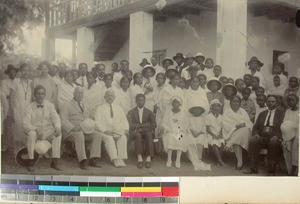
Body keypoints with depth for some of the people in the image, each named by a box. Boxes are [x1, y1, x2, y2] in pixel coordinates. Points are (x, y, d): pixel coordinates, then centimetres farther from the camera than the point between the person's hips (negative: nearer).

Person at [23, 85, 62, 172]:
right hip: (34, 130, -2)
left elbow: (56, 118, -3)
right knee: (31, 134, -36)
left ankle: (55, 161, -26)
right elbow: (26, 123, -8)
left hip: (47, 130, 2)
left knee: (58, 134, -27)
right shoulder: (30, 107, -1)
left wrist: (57, 127, -26)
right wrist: (35, 129, -26)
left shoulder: (50, 105, 6)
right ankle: (30, 161, -29)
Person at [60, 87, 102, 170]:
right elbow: (63, 120, -5)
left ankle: (93, 160, -27)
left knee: (98, 135, -20)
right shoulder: (67, 106, 8)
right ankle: (83, 162, -41)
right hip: (70, 132, -5)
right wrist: (73, 128, -22)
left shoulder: (85, 107, 27)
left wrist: (90, 126, 0)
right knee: (79, 135, -38)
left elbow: (88, 119, 26)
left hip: (85, 131, 6)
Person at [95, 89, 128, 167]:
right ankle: (115, 160, -39)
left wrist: (126, 129, -4)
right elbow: (97, 123, 0)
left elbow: (124, 121, 17)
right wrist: (105, 130, -16)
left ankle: (121, 159, -35)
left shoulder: (119, 108, 22)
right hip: (105, 132, -2)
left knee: (123, 138, -31)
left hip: (118, 131, 2)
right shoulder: (100, 109, 11)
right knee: (109, 139, -35)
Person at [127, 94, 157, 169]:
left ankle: (148, 158, -42)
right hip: (135, 132, -1)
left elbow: (154, 125, 5)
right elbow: (130, 126, -3)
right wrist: (145, 125, -12)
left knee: (149, 135, -33)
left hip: (146, 132, 1)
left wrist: (141, 126, -10)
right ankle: (139, 158, -41)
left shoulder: (149, 112, 15)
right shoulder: (131, 112, 11)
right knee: (138, 135, -35)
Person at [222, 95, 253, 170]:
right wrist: (235, 126, -15)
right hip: (232, 132, -2)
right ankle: (240, 161, -41)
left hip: (244, 131, 2)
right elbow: (225, 124, 0)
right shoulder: (227, 112, 15)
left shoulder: (243, 111, 23)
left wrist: (243, 124, -12)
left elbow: (249, 123, 11)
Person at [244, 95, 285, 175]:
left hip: (274, 138, -3)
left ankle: (271, 171, -28)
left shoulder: (281, 112, 13)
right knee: (253, 142, -27)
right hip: (262, 137, 4)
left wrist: (277, 136, -20)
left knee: (274, 144, -37)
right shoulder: (262, 114, 26)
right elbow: (255, 126, 18)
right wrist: (255, 134, -5)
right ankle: (253, 169, -24)